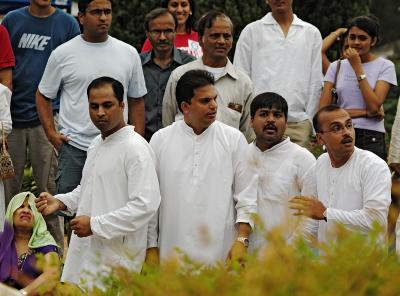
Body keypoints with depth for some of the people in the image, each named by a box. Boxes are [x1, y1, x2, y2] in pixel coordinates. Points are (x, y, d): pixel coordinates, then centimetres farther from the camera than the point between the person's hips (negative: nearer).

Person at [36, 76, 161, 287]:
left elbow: (146, 205, -22)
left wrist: (95, 224, -19)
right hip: (85, 254, 8)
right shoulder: (97, 144, 16)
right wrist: (61, 202, 11)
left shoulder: (135, 148, -13)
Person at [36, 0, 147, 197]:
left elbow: (136, 102, 12)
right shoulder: (63, 54, 2)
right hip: (74, 147, -1)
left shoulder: (129, 54, 8)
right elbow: (43, 96, 10)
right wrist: (51, 133, -2)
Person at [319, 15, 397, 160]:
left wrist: (357, 67, -9)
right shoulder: (336, 66, 10)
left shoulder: (385, 66, 3)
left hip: (371, 139, -2)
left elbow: (374, 106, -11)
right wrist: (364, 112, -8)